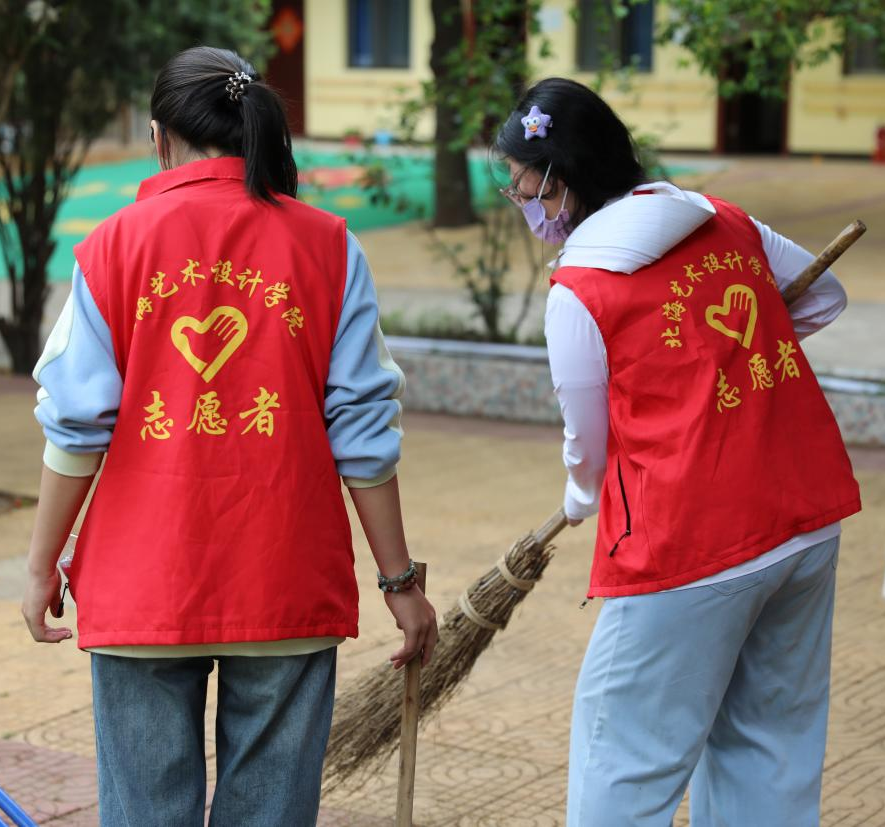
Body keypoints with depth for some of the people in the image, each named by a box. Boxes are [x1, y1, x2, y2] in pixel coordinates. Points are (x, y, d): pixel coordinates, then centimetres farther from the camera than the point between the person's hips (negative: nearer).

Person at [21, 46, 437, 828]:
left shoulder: (117, 244, -2)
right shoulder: (327, 247, 0)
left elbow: (78, 426, -2)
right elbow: (362, 431, -1)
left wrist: (43, 565, 9)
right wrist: (400, 579, 6)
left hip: (142, 587, 0)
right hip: (288, 586, 1)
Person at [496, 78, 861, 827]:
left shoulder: (578, 293, -11)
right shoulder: (728, 223, 7)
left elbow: (588, 442, 0)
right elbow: (825, 297, 23)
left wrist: (582, 501, 21)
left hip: (688, 546, -7)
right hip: (811, 521, 7)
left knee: (626, 765, 3)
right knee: (774, 742, 16)